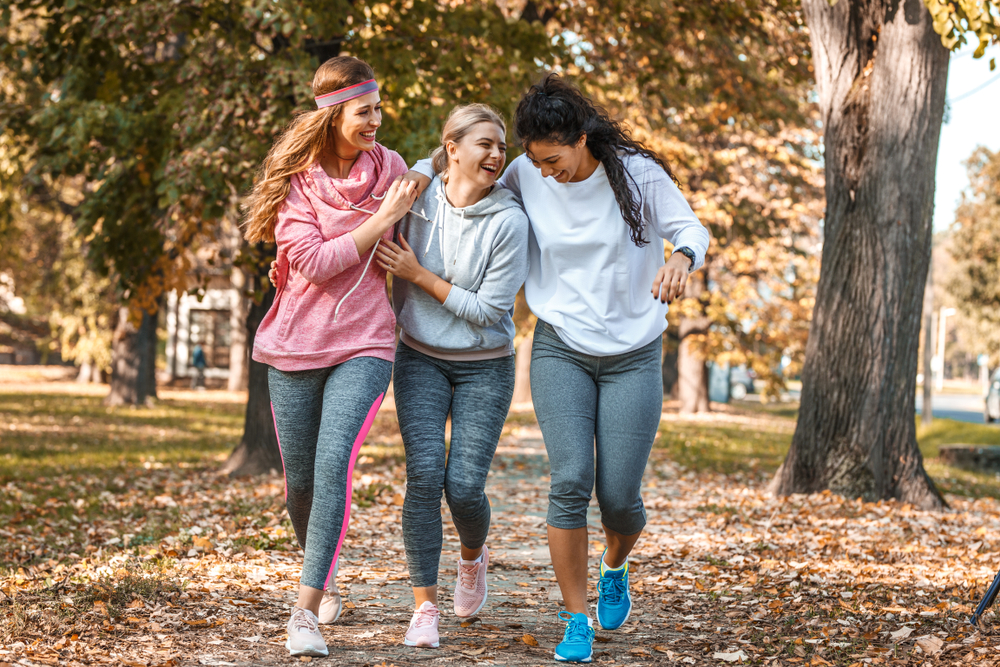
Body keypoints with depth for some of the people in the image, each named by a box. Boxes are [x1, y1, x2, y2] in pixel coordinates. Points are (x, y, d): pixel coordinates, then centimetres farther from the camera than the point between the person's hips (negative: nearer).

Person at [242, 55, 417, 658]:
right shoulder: (295, 178, -6)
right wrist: (382, 219, -17)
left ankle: (306, 611, -19)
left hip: (364, 343, 0)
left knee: (334, 465, -20)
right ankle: (326, 579, 37)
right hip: (295, 346, 0)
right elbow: (315, 262, -17)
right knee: (301, 482, 9)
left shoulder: (390, 167, 3)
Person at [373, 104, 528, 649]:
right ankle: (424, 607, -5)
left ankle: (473, 556, 27)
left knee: (464, 486, -9)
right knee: (424, 473, -13)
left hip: (484, 367, -2)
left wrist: (419, 275, -18)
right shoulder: (416, 198, -5)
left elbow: (487, 309, -15)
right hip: (419, 358, 2)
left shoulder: (508, 220, -14)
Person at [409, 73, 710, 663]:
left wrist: (682, 258, -28)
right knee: (571, 481, -16)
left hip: (633, 355, -1)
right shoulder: (526, 177, -4)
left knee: (619, 496, -4)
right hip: (561, 349, 1)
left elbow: (691, 229, -4)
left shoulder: (636, 173, -10)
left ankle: (615, 569, 33)